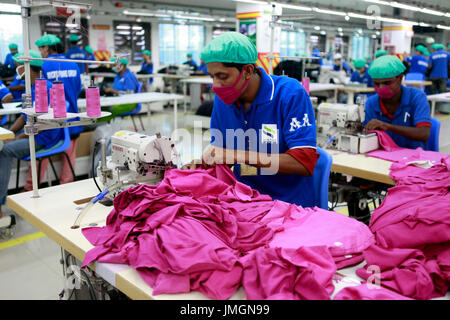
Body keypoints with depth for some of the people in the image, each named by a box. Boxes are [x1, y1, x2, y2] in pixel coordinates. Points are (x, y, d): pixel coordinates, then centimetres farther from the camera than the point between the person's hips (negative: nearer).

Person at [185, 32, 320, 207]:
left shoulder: (291, 94, -12)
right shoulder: (222, 99, 5)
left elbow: (305, 162, -20)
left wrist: (238, 155, -25)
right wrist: (200, 165, -7)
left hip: (288, 201, -5)